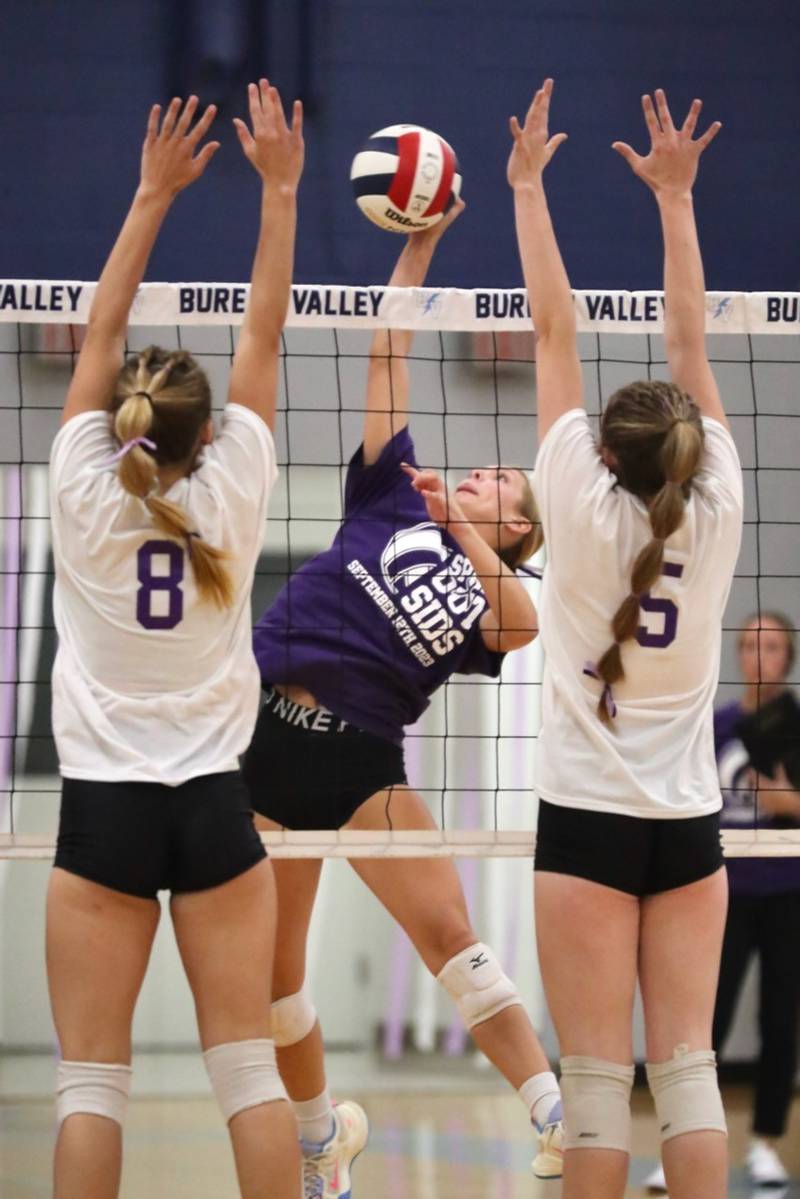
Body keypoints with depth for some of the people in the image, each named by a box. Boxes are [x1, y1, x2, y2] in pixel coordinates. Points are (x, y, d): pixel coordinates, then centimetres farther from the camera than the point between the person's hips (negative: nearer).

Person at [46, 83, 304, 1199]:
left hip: (103, 807, -1)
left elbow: (102, 332, 5)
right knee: (248, 1068, 3)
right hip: (212, 806, 1)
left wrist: (154, 195, 9)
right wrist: (279, 188, 10)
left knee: (91, 1082, -2)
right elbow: (264, 333, 4)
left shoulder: (83, 492, -4)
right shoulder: (231, 490, -2)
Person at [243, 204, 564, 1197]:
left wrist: (462, 530, -8)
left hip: (363, 758, -1)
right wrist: (419, 243, 7)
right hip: (269, 736, 1)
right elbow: (386, 357, 12)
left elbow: (527, 628, -13)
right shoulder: (395, 499, 15)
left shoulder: (490, 595, 13)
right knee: (272, 973, 3)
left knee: (449, 935, -16)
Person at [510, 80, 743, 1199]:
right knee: (688, 1067, 2)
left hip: (589, 818, -3)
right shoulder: (714, 510, -2)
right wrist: (675, 195, 9)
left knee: (598, 1077, -4)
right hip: (688, 820, 3)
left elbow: (553, 331, -4)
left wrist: (528, 186, 2)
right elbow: (690, 339, 4)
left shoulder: (583, 507, -8)